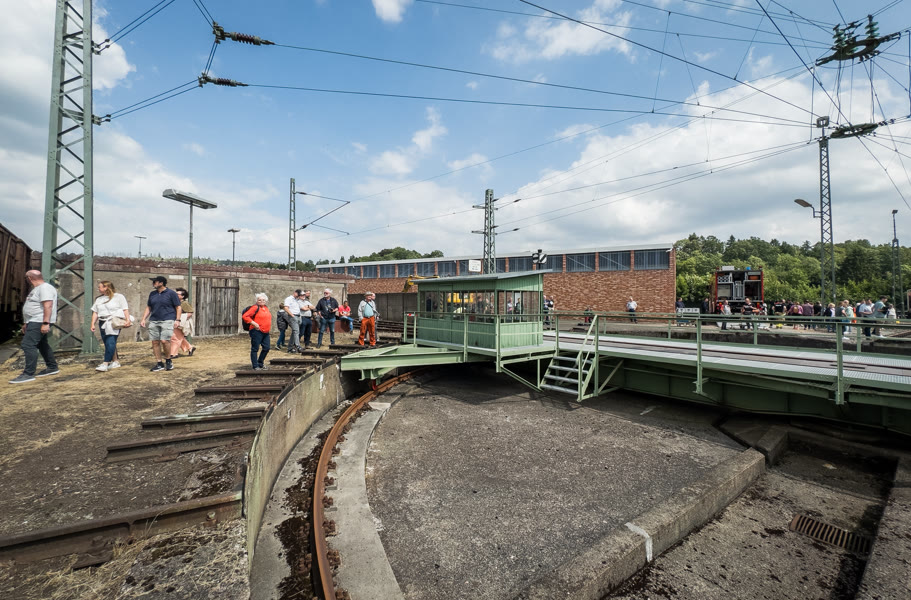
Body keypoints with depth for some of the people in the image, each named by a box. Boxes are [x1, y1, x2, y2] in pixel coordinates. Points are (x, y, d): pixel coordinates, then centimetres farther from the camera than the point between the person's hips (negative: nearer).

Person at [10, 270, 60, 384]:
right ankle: (52, 367, 21)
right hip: (34, 322, 11)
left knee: (28, 345, -13)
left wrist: (45, 323, -30)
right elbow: (34, 307, 24)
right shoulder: (37, 289, 18)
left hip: (39, 322, -11)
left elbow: (48, 306, -25)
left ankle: (28, 374, -11)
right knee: (42, 344, 14)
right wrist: (26, 323, 26)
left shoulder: (45, 288, -16)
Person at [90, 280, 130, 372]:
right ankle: (115, 361, 16)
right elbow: (95, 312, 16)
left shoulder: (118, 297, 2)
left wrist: (128, 319, -15)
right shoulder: (99, 299, 19)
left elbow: (125, 309, -4)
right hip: (102, 323, 7)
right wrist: (93, 324, 8)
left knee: (110, 343, -14)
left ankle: (105, 364, -16)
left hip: (115, 322, -7)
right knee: (107, 343, 7)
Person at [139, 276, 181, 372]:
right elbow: (148, 308, 22)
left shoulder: (171, 293, 0)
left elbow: (178, 307, -1)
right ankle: (159, 364, 12)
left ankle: (168, 361, 5)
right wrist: (143, 319, 12)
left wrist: (177, 320, -10)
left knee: (165, 341, -15)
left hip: (167, 320, -6)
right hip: (153, 321, 6)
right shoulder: (152, 294, 16)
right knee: (155, 342, 3)